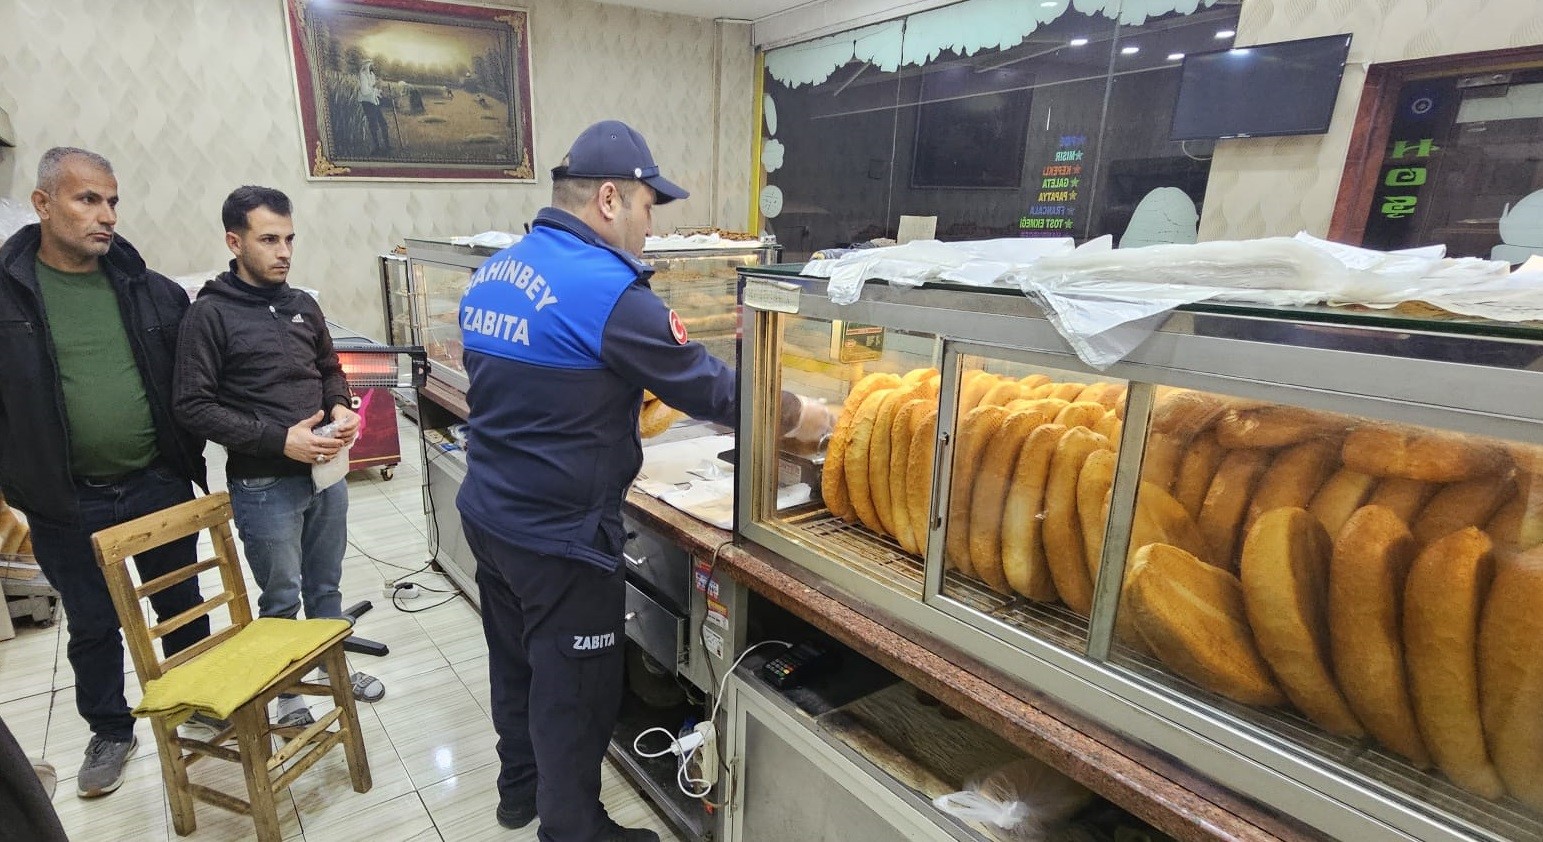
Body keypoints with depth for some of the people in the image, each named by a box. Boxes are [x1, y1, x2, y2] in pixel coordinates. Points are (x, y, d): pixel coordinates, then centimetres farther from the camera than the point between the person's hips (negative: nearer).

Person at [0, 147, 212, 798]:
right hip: (67, 504, -1)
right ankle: (110, 733, 35)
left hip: (159, 488, 1)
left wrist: (189, 462, 3)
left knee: (181, 606, 17)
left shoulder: (154, 292, -1)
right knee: (91, 627, 15)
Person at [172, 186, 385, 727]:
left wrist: (341, 409, -3)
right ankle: (285, 691, 31)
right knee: (282, 597, 10)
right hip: (264, 485, -4)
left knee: (326, 585, 19)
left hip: (326, 471, 5)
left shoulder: (303, 305, 6)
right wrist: (279, 439, -21)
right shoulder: (210, 313, -10)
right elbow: (192, 406, -13)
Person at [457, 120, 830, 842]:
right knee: (574, 693, 12)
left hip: (487, 513, 9)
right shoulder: (608, 288, -23)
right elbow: (716, 391, -19)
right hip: (559, 539, -9)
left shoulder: (491, 273, 3)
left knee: (515, 663, 26)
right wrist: (811, 416, -5)